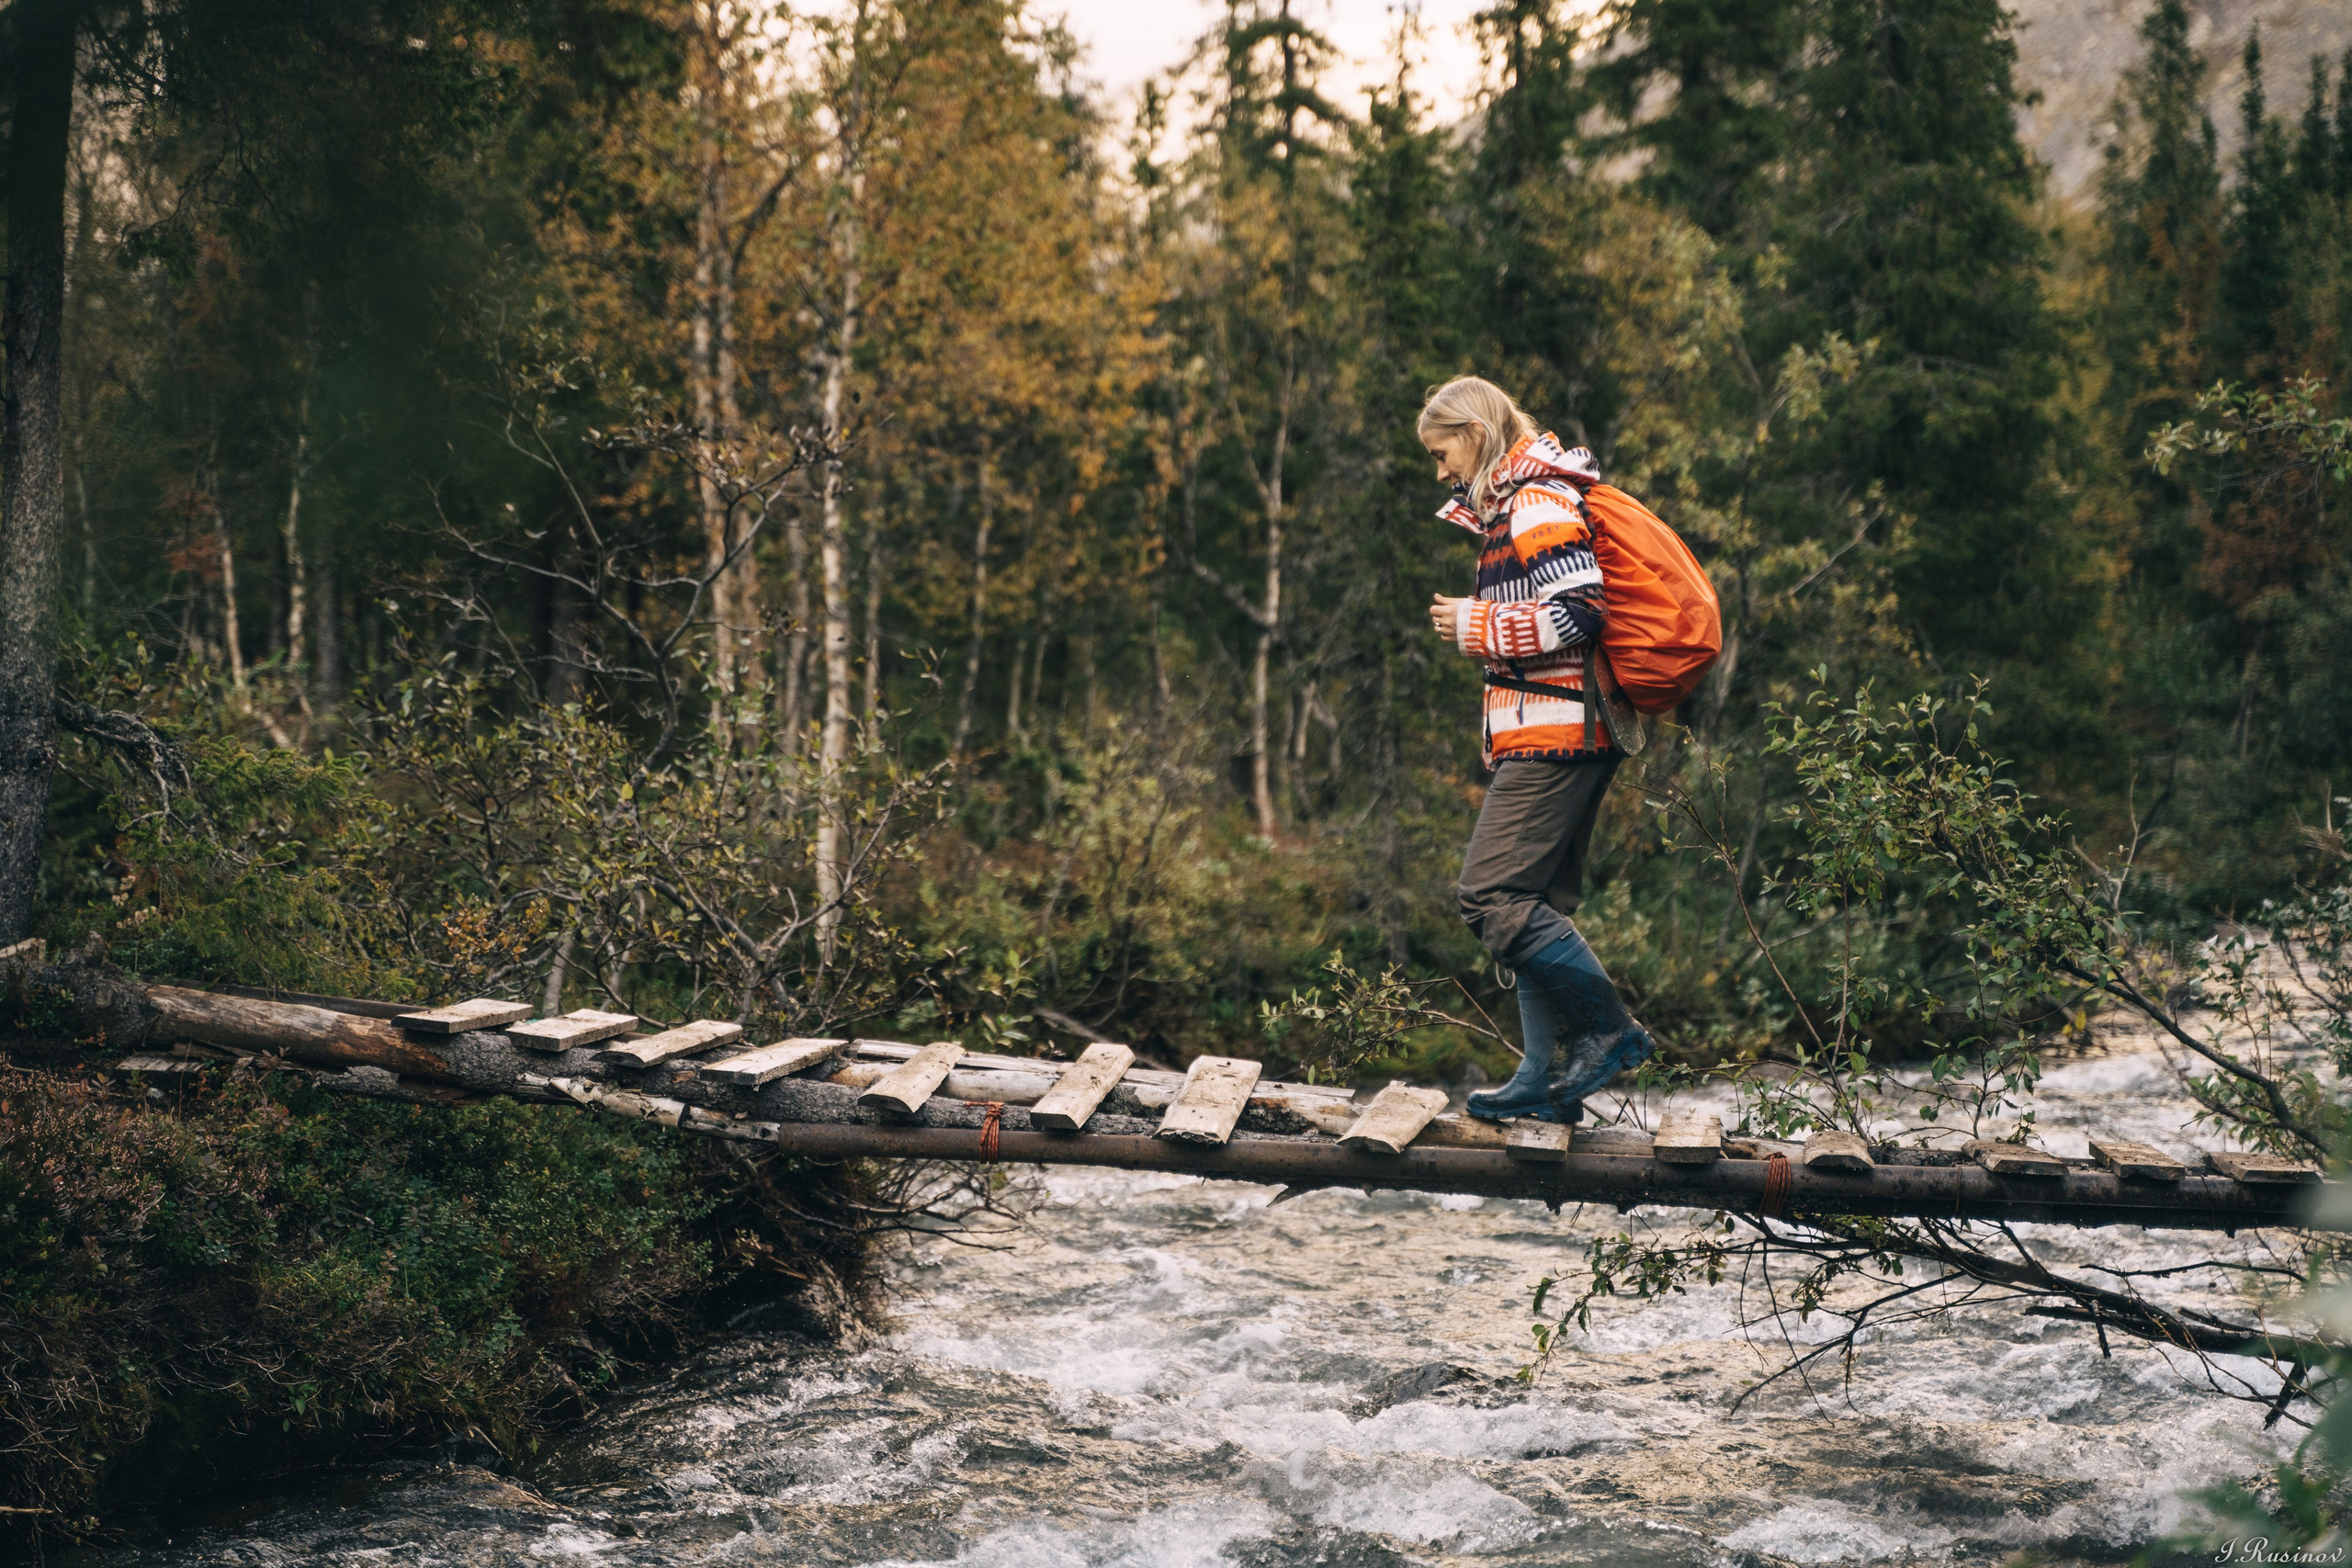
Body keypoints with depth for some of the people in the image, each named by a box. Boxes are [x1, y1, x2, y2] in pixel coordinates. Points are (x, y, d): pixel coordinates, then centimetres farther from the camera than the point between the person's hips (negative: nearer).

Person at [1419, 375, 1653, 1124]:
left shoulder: (1538, 506, -10)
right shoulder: (1513, 506, 21)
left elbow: (1579, 609, -21)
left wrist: (1477, 627, -13)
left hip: (1552, 734, -11)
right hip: (1556, 736, 11)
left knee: (1492, 895, -12)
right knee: (1536, 901, 9)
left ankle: (1611, 1030, -5)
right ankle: (1548, 1076, 11)